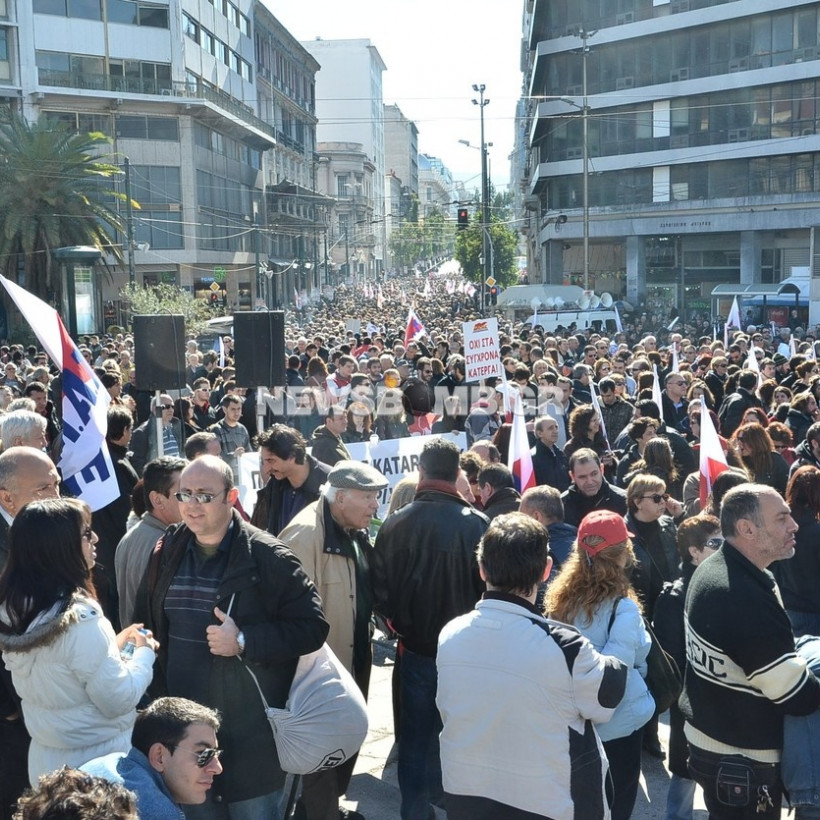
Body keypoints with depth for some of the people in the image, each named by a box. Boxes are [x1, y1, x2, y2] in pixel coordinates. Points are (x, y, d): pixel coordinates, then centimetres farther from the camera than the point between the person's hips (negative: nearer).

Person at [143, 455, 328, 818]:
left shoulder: (267, 557, -14)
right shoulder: (167, 552, 3)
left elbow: (313, 626, -14)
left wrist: (244, 641, -24)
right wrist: (158, 699, 12)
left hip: (250, 731, -5)